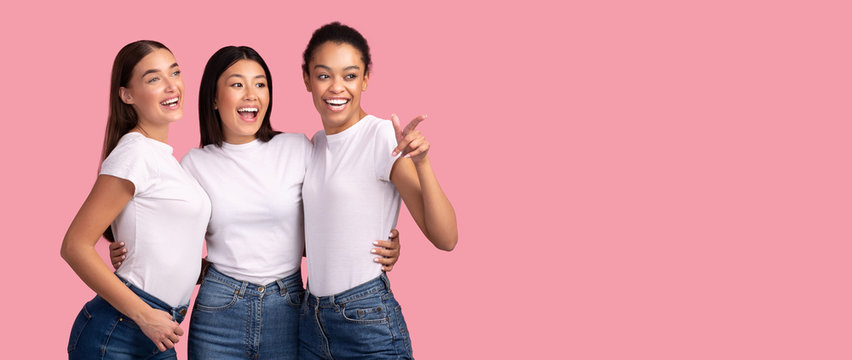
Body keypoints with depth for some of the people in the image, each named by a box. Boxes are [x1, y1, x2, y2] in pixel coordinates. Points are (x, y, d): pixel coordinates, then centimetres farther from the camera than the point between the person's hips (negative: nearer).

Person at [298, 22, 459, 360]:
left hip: (367, 322, -6)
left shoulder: (383, 137, -12)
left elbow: (446, 239, -18)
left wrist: (422, 163, -30)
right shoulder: (317, 143, 8)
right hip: (312, 316, 6)